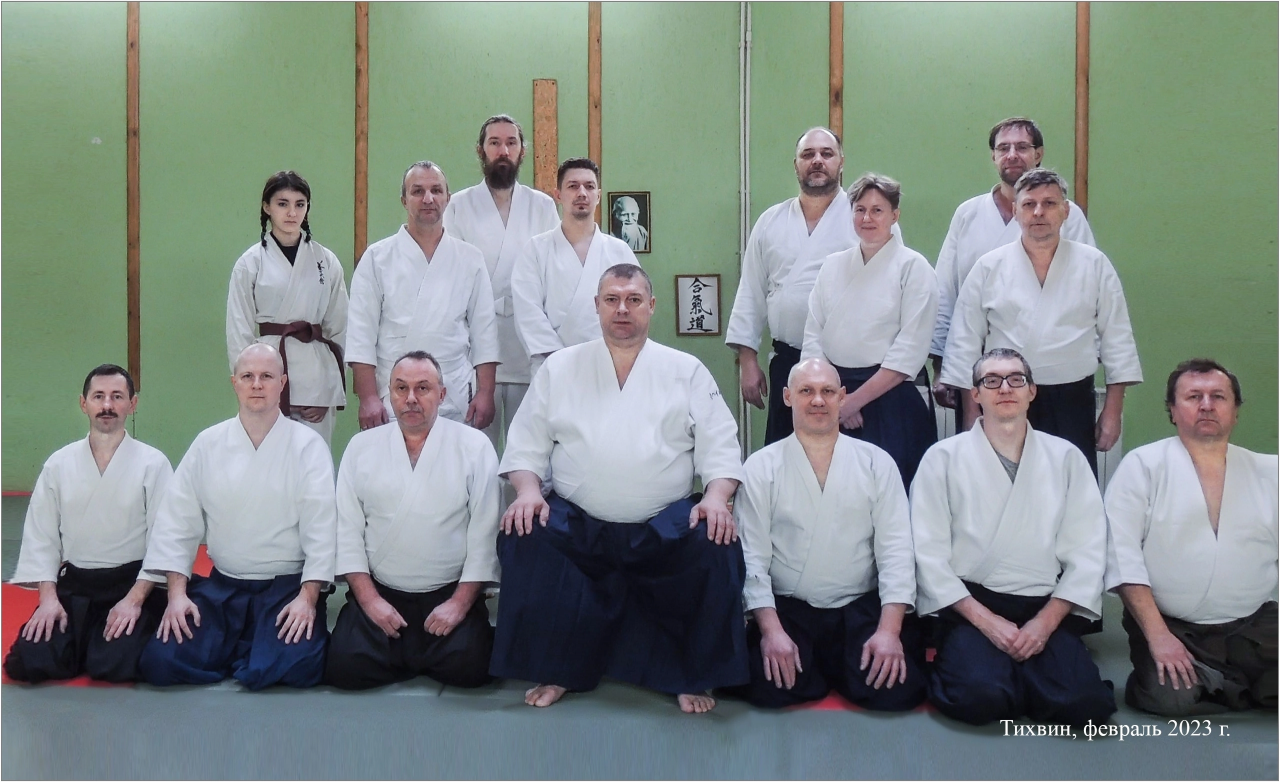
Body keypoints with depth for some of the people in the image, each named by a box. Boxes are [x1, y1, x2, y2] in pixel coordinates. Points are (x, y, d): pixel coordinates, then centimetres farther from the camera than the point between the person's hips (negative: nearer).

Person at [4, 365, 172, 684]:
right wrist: (49, 598, -7)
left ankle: (106, 641, 15)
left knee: (116, 664, -21)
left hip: (131, 584, -3)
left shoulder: (153, 463, -7)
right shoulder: (59, 464, 2)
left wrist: (134, 600, -15)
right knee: (30, 662, -14)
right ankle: (82, 640, 18)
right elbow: (41, 536, 4)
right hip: (72, 587, 3)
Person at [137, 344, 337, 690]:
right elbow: (176, 522, 3)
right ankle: (237, 650, 12)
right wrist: (177, 593, -8)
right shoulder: (208, 444, 4)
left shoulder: (309, 445, -5)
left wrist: (308, 597, -19)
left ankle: (246, 656, 9)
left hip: (287, 587, -2)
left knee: (297, 667, -25)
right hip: (221, 585, 3)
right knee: (160, 661, -15)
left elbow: (322, 527, -10)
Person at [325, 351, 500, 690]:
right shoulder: (361, 446, 6)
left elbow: (484, 532, -4)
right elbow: (348, 530, 2)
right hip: (378, 592, 2)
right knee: (345, 667, -18)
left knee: (467, 666, -22)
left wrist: (460, 602, -10)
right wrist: (369, 599, -7)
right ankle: (405, 655, 14)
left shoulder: (475, 446, -1)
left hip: (451, 594, -1)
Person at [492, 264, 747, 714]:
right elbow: (527, 444, 8)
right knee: (523, 539, -26)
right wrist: (528, 490, -11)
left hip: (666, 527, 0)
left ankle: (694, 676, -4)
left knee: (717, 548, -28)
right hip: (576, 524, 1)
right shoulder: (560, 368, 11)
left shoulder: (686, 371, 9)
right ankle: (553, 670, -4)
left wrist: (716, 497, -15)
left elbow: (719, 446, 4)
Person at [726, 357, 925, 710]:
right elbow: (751, 556, -3)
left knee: (897, 689, -22)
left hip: (863, 608, 1)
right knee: (767, 688, -25)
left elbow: (896, 549, -1)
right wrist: (771, 629, -15)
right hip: (787, 610, -1)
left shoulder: (877, 463, 5)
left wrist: (889, 630, -13)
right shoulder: (760, 467, 2)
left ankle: (842, 668, 11)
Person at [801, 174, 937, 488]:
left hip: (889, 399, -4)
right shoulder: (833, 264, 11)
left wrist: (857, 399, -11)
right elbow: (813, 334, 7)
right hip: (831, 401, 4)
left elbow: (910, 349, -10)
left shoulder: (913, 267, -2)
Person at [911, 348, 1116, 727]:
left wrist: (1046, 621, -8)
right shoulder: (944, 457, 2)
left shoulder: (1066, 458, 9)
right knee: (979, 697, -28)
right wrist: (986, 620, -11)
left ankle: (1018, 671, 8)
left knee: (1083, 703, -22)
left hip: (1046, 608, 2)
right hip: (969, 606, -2)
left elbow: (1087, 552, 4)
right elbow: (929, 553, -3)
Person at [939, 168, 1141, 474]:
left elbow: (1117, 340, 6)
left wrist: (1112, 411, 2)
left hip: (1073, 404, 1)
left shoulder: (1094, 265, 5)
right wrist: (972, 414, 1)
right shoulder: (989, 267, 3)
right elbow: (966, 343, 4)